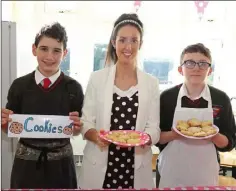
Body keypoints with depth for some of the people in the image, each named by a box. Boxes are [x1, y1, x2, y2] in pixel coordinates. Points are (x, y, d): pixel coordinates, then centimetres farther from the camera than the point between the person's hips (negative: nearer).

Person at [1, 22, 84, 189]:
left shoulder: (73, 87, -6)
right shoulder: (19, 85, -5)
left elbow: (76, 131, 2)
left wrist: (76, 126, -18)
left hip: (60, 164, 0)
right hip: (26, 163, 1)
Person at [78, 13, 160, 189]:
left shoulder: (151, 83, 2)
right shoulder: (97, 78, -1)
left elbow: (154, 128, 0)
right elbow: (86, 123, -1)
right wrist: (96, 136, -21)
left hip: (137, 169, 1)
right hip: (99, 167, -1)